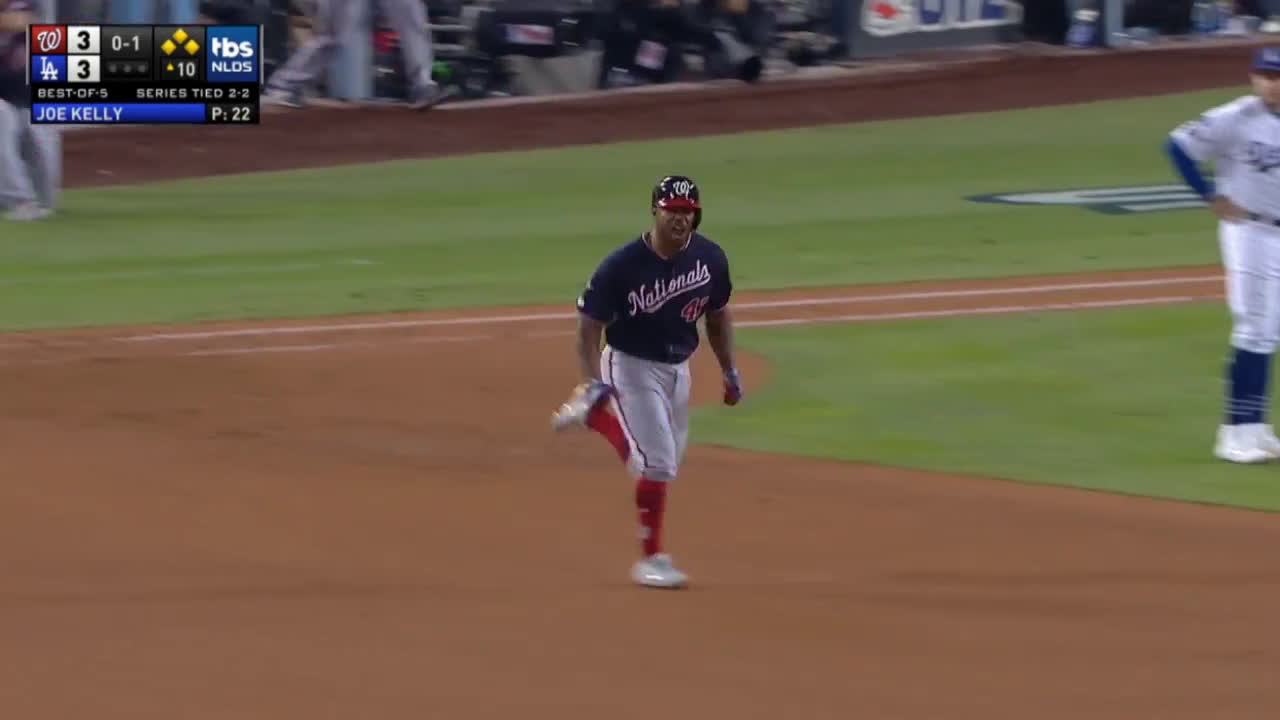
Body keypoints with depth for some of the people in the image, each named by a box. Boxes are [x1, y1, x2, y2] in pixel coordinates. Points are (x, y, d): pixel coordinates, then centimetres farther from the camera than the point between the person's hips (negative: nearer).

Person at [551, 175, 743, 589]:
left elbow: (717, 315, 9)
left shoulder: (709, 259, -8)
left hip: (678, 368, 6)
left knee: (669, 459, 17)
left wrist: (730, 371, 10)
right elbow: (590, 325, -19)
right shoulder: (622, 266, -23)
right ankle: (652, 558, 1)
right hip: (632, 367, -6)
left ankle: (592, 414, 37)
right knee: (658, 461, -12)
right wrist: (593, 381, -31)